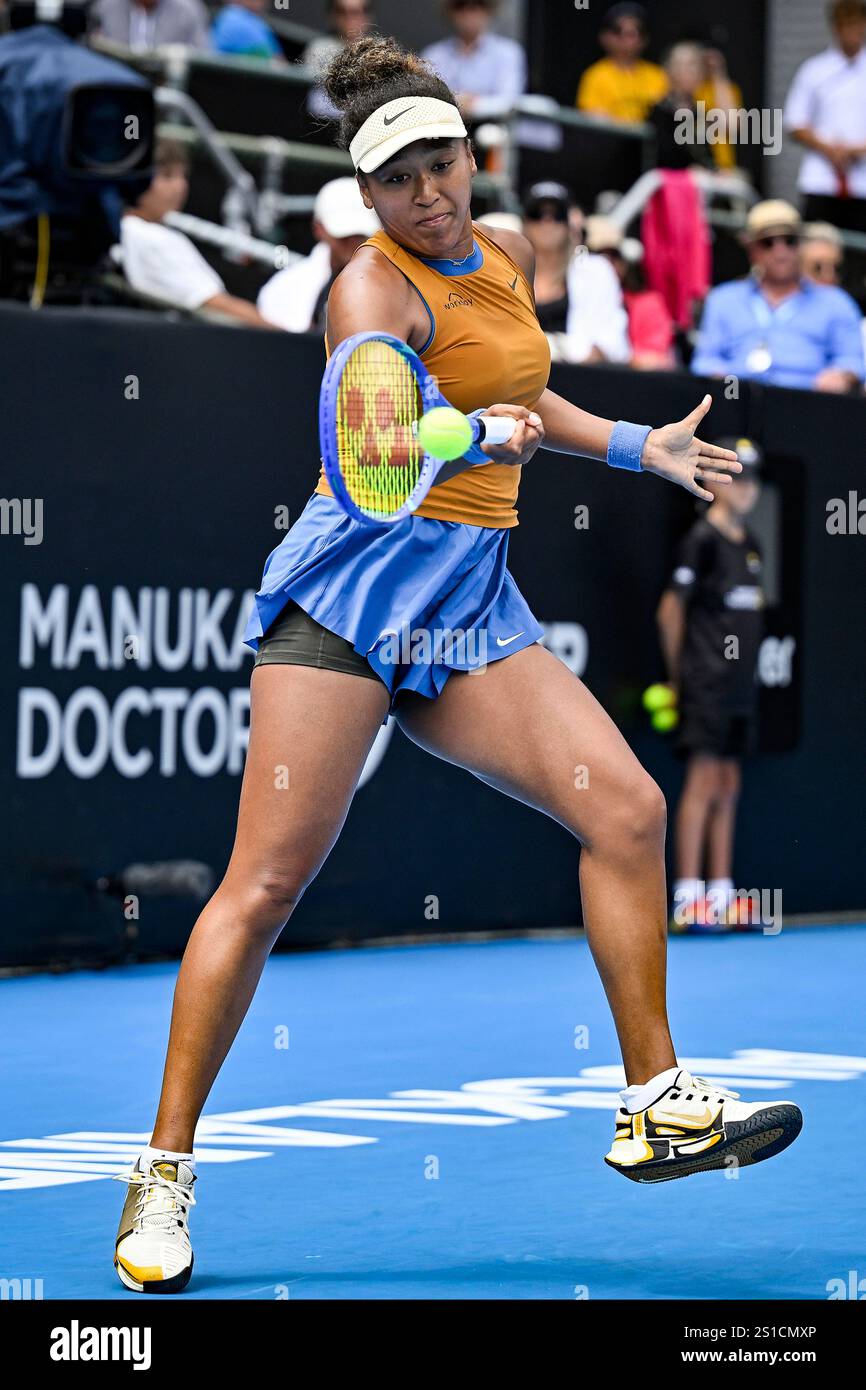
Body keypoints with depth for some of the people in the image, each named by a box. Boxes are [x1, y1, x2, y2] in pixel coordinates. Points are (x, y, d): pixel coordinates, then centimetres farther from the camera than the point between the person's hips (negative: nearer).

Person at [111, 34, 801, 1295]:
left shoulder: (505, 259, 13)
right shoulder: (377, 289, -11)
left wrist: (636, 447, 38)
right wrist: (472, 438, -50)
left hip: (470, 609, 7)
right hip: (354, 592, -7)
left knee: (628, 807, -7)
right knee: (268, 882, -11)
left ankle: (654, 1110, 3)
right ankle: (165, 1171, -4)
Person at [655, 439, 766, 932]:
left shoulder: (750, 545, 15)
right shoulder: (703, 540, -9)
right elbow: (671, 610, -6)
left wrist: (745, 665, 14)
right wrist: (678, 674, 0)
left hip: (741, 685, 8)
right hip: (708, 684, -8)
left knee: (729, 787, 8)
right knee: (703, 783, -10)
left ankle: (721, 895, 11)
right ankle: (688, 898, -10)